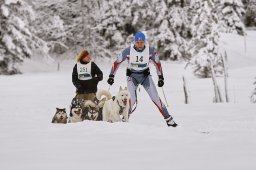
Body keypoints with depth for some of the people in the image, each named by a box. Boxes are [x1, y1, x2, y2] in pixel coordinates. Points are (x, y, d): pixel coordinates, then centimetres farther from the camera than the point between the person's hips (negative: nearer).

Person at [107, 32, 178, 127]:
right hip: (132, 76, -1)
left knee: (155, 98, -5)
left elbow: (157, 63, 2)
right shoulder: (128, 51, -17)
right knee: (132, 99, -17)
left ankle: (168, 119, 0)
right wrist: (111, 76, -7)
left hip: (145, 75, 1)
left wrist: (161, 77, 2)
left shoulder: (150, 51, -13)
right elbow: (117, 62, -6)